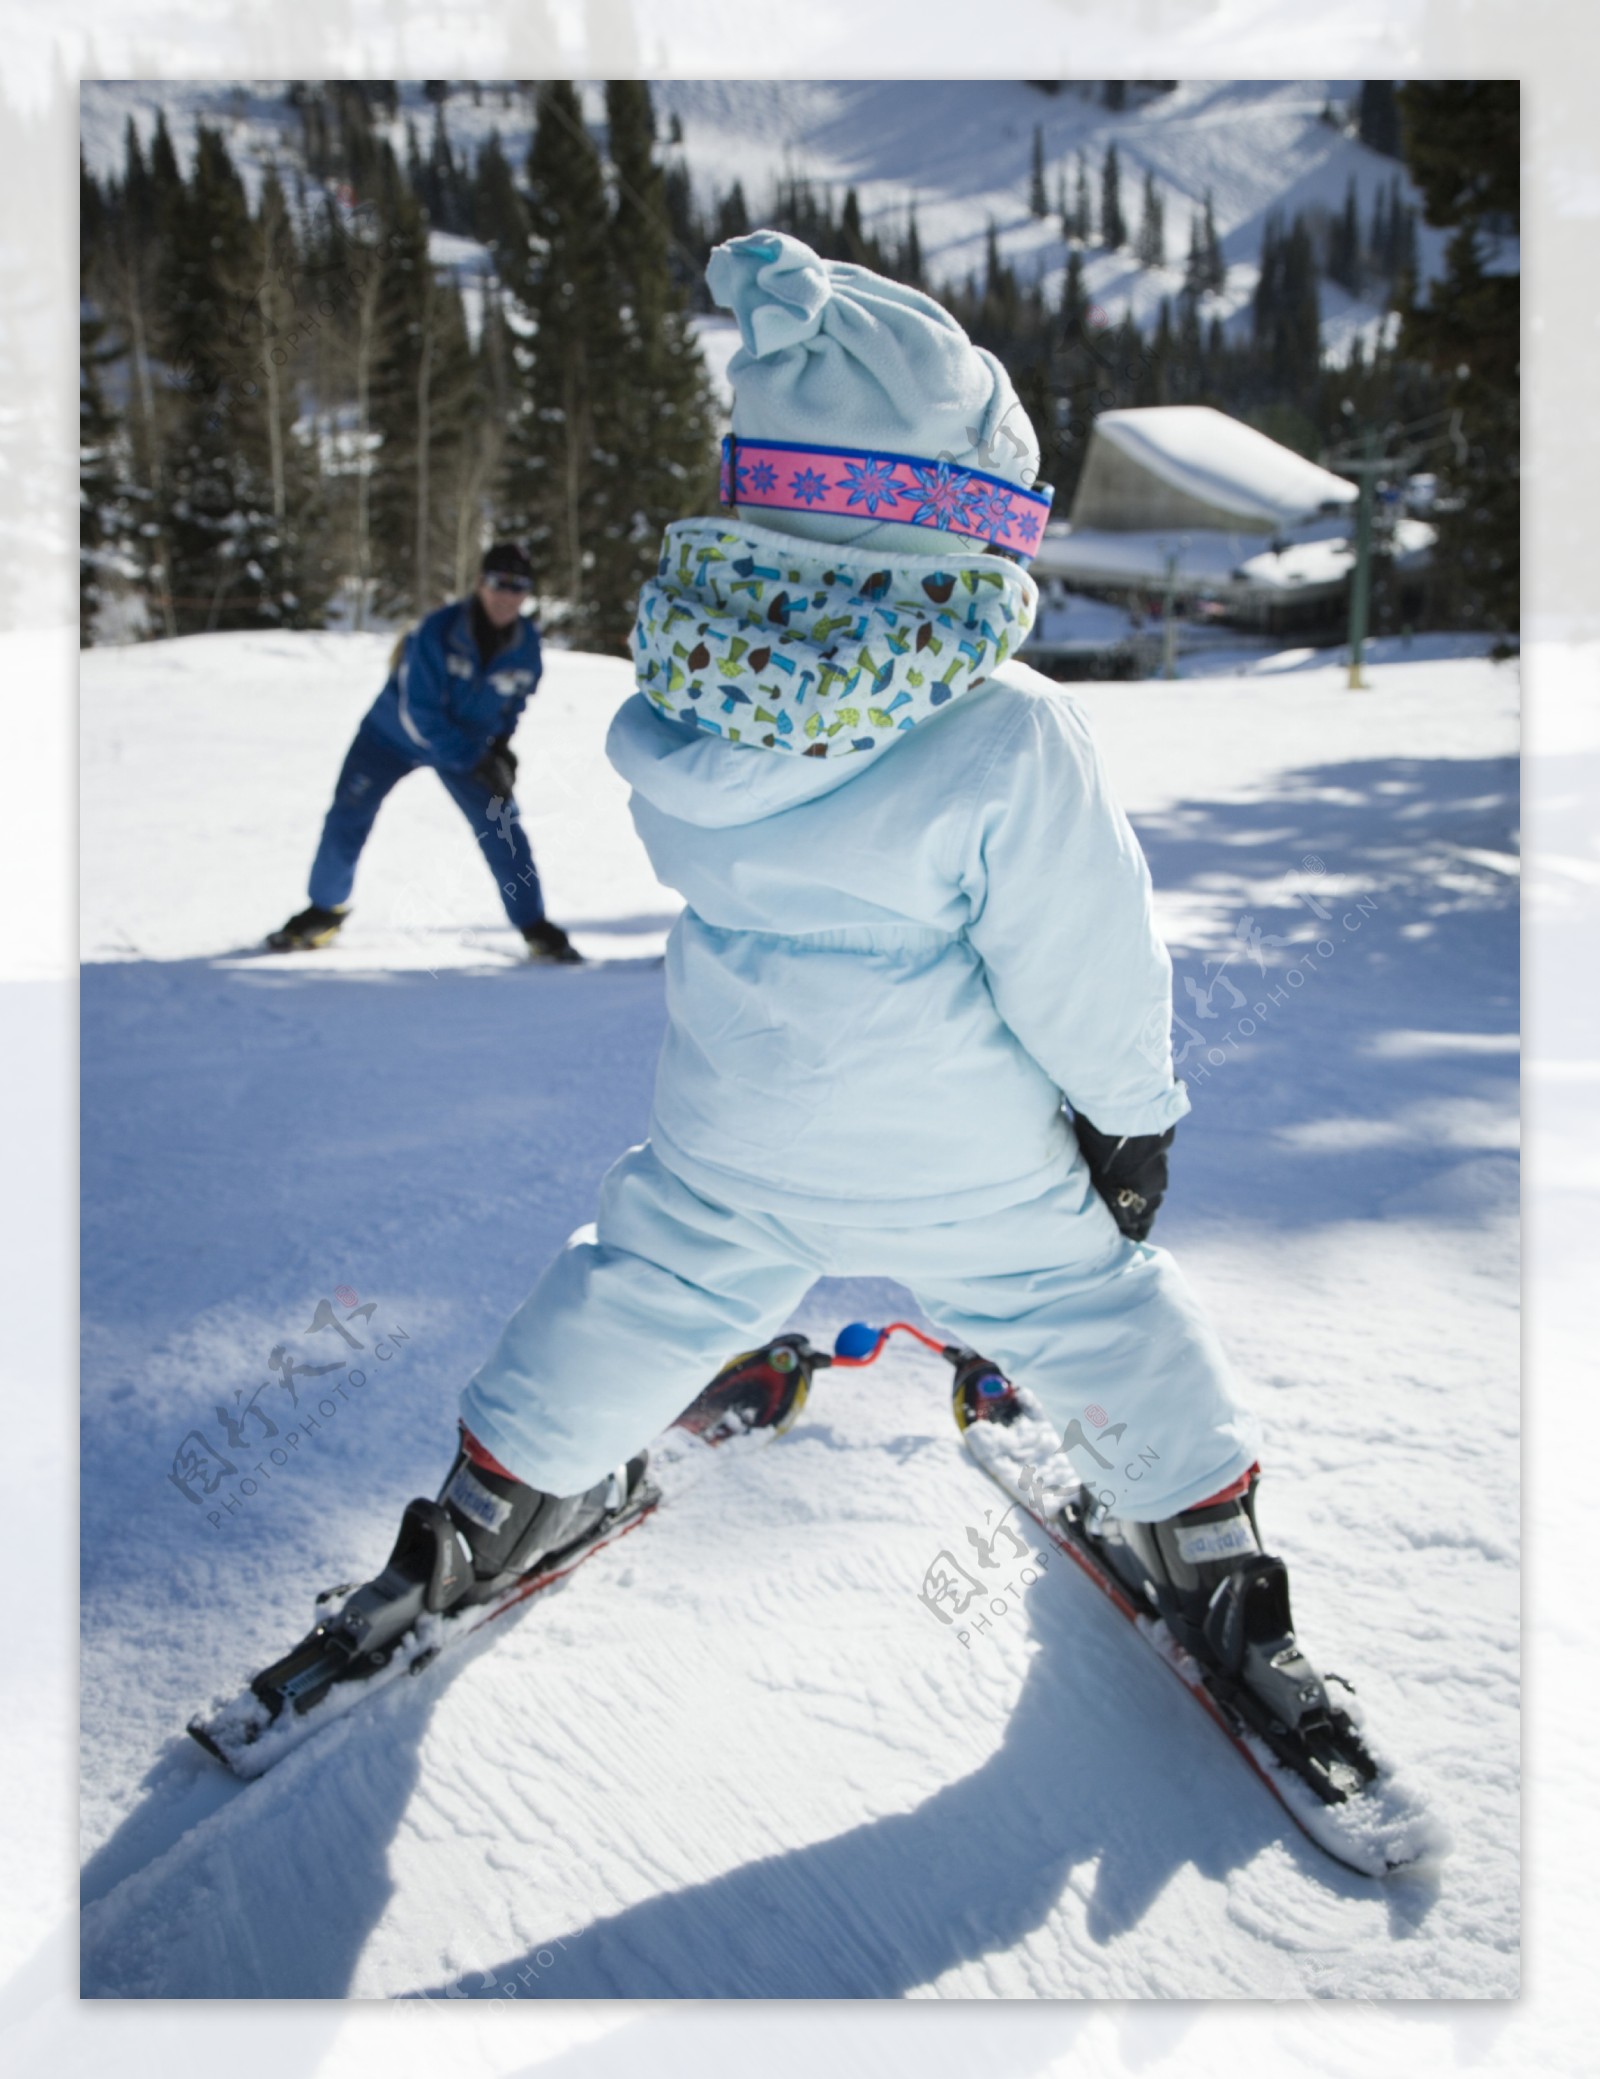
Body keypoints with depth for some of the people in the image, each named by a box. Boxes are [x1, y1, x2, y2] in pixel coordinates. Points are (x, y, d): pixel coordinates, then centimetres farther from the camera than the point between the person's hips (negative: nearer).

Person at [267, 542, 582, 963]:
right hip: (394, 733, -2)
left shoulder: (526, 645, -17)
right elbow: (417, 714, -28)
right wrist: (474, 761, -29)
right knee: (346, 819, -5)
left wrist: (500, 746, -8)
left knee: (502, 827, -10)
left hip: (474, 743, 2)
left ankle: (537, 930, 1)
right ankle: (324, 912, 18)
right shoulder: (438, 632, -30)